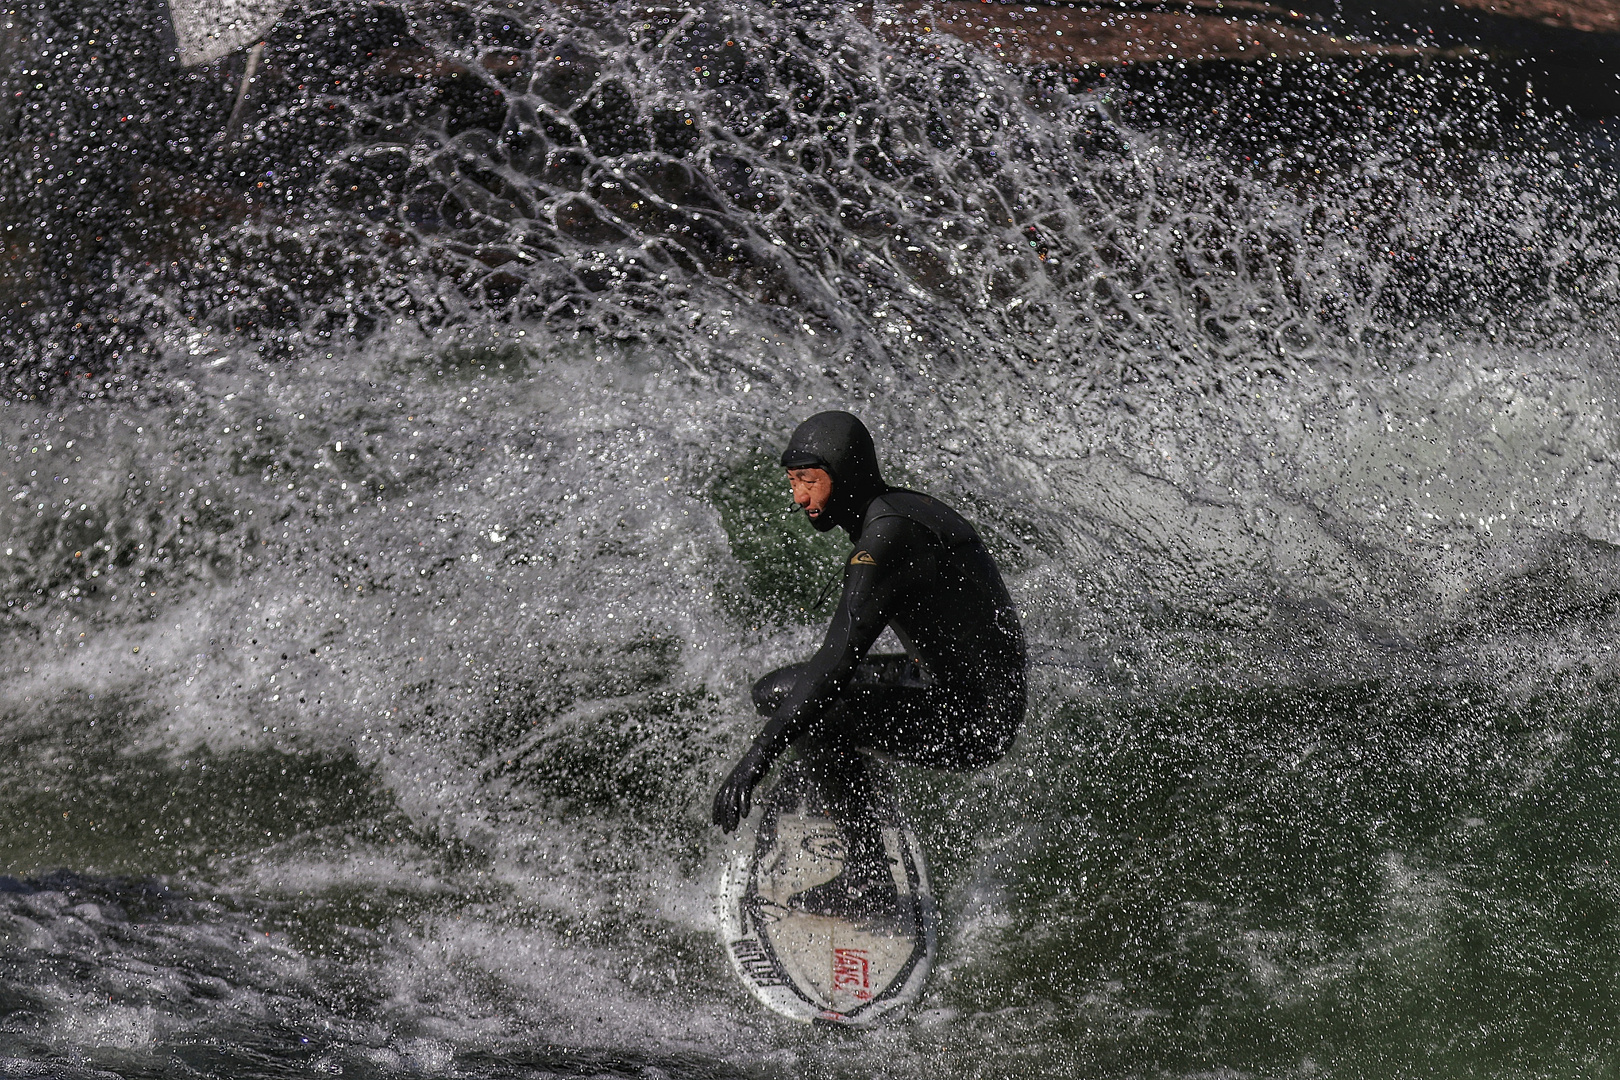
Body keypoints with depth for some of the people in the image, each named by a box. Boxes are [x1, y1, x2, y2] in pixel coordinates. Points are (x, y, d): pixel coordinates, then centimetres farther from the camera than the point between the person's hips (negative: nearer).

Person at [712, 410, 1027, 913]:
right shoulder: (900, 508, 7)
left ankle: (868, 866, -14)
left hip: (968, 724, -10)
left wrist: (755, 762, -31)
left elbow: (837, 662, -30)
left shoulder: (886, 540, -22)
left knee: (786, 693, -20)